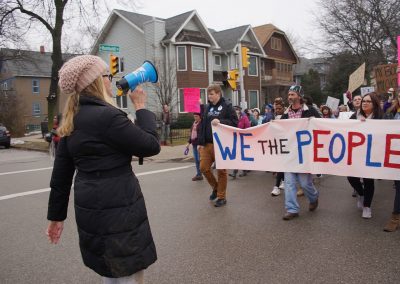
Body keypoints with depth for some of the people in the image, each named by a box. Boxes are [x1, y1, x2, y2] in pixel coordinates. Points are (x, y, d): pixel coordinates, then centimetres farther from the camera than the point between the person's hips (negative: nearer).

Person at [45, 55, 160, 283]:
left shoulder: (73, 121, 8)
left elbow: (61, 173, 11)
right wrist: (141, 107, -4)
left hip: (93, 209, 9)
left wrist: (56, 215, 18)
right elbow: (151, 146, -14)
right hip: (115, 212, -9)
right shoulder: (107, 116, -18)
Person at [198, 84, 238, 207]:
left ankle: (221, 197, 17)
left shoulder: (227, 106, -3)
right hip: (207, 144, 5)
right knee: (204, 168, 3)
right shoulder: (207, 108, 13)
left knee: (221, 171, 3)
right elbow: (202, 125, 12)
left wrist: (220, 121, -25)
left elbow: (235, 122, -11)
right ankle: (215, 187, 28)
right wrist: (200, 142, 6)